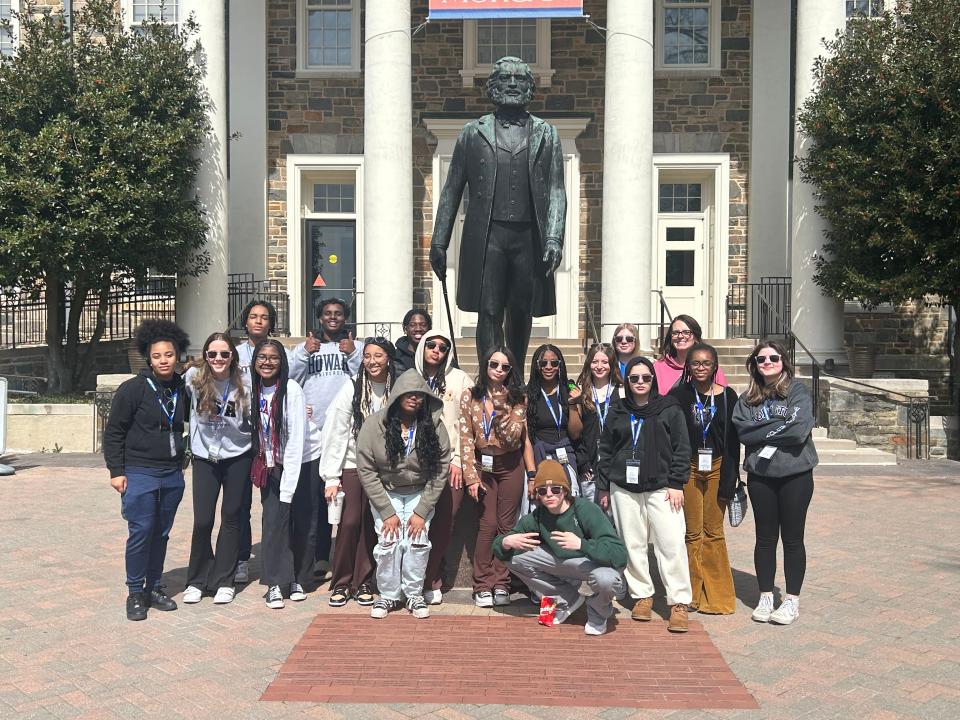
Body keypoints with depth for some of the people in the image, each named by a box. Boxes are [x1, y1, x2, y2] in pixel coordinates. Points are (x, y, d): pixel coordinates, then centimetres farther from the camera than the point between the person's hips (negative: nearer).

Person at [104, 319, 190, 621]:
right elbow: (113, 432, -5)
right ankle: (135, 593, 9)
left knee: (161, 533, 11)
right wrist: (116, 471, -9)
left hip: (172, 476, 5)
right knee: (140, 533, -4)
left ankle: (154, 587, 23)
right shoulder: (132, 389, -8)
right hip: (139, 474, -5)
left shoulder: (182, 389, 6)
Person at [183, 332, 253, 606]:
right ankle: (196, 580, 17)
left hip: (238, 457, 0)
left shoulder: (245, 383, -11)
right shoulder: (193, 377, -9)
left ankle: (224, 581, 20)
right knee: (202, 521, -1)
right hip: (204, 457, 0)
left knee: (232, 517, 8)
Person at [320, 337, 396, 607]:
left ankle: (362, 582, 18)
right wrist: (331, 477, -10)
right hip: (352, 466, -2)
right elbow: (335, 433, -7)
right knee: (349, 523, -3)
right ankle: (340, 583, 11)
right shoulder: (352, 390, -7)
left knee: (371, 525, 5)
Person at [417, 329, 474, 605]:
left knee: (443, 524, -2)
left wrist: (458, 460, -6)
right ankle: (433, 581, 11)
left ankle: (430, 580, 10)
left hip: (449, 463, -1)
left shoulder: (459, 379, 5)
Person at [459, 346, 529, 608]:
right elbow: (466, 439, -4)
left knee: (506, 525, 3)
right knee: (488, 524, -6)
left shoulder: (517, 398, -1)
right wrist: (471, 476, -9)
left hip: (511, 467, 1)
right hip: (483, 465, -1)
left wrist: (501, 410, -20)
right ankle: (483, 586, 2)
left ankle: (501, 585, 10)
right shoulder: (470, 396, -2)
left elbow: (513, 437, -9)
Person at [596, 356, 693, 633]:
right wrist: (604, 488, 10)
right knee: (633, 544, 5)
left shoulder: (669, 409, 3)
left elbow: (681, 449, 1)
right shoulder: (617, 412, 10)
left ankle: (679, 603, -2)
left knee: (672, 543, -9)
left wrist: (676, 484, -6)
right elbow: (606, 451, 13)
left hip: (661, 487, -2)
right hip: (624, 488, 3)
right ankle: (642, 595, 18)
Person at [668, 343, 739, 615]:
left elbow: (733, 439, 2)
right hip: (688, 468, -1)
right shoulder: (677, 396, -1)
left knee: (713, 532, 5)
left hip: (716, 468, 1)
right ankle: (693, 594, 14)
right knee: (692, 533, 4)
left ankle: (717, 595, 15)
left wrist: (729, 478, -3)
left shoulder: (727, 396, 2)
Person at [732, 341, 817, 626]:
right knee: (765, 538, 12)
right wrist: (779, 426, -13)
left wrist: (761, 431, -10)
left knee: (792, 538, 7)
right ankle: (765, 597, 23)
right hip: (760, 475, 3)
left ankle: (792, 600, 18)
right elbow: (741, 430, -8)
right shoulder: (748, 397, 6)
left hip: (795, 474, -3)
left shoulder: (798, 392, -5)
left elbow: (799, 430, -18)